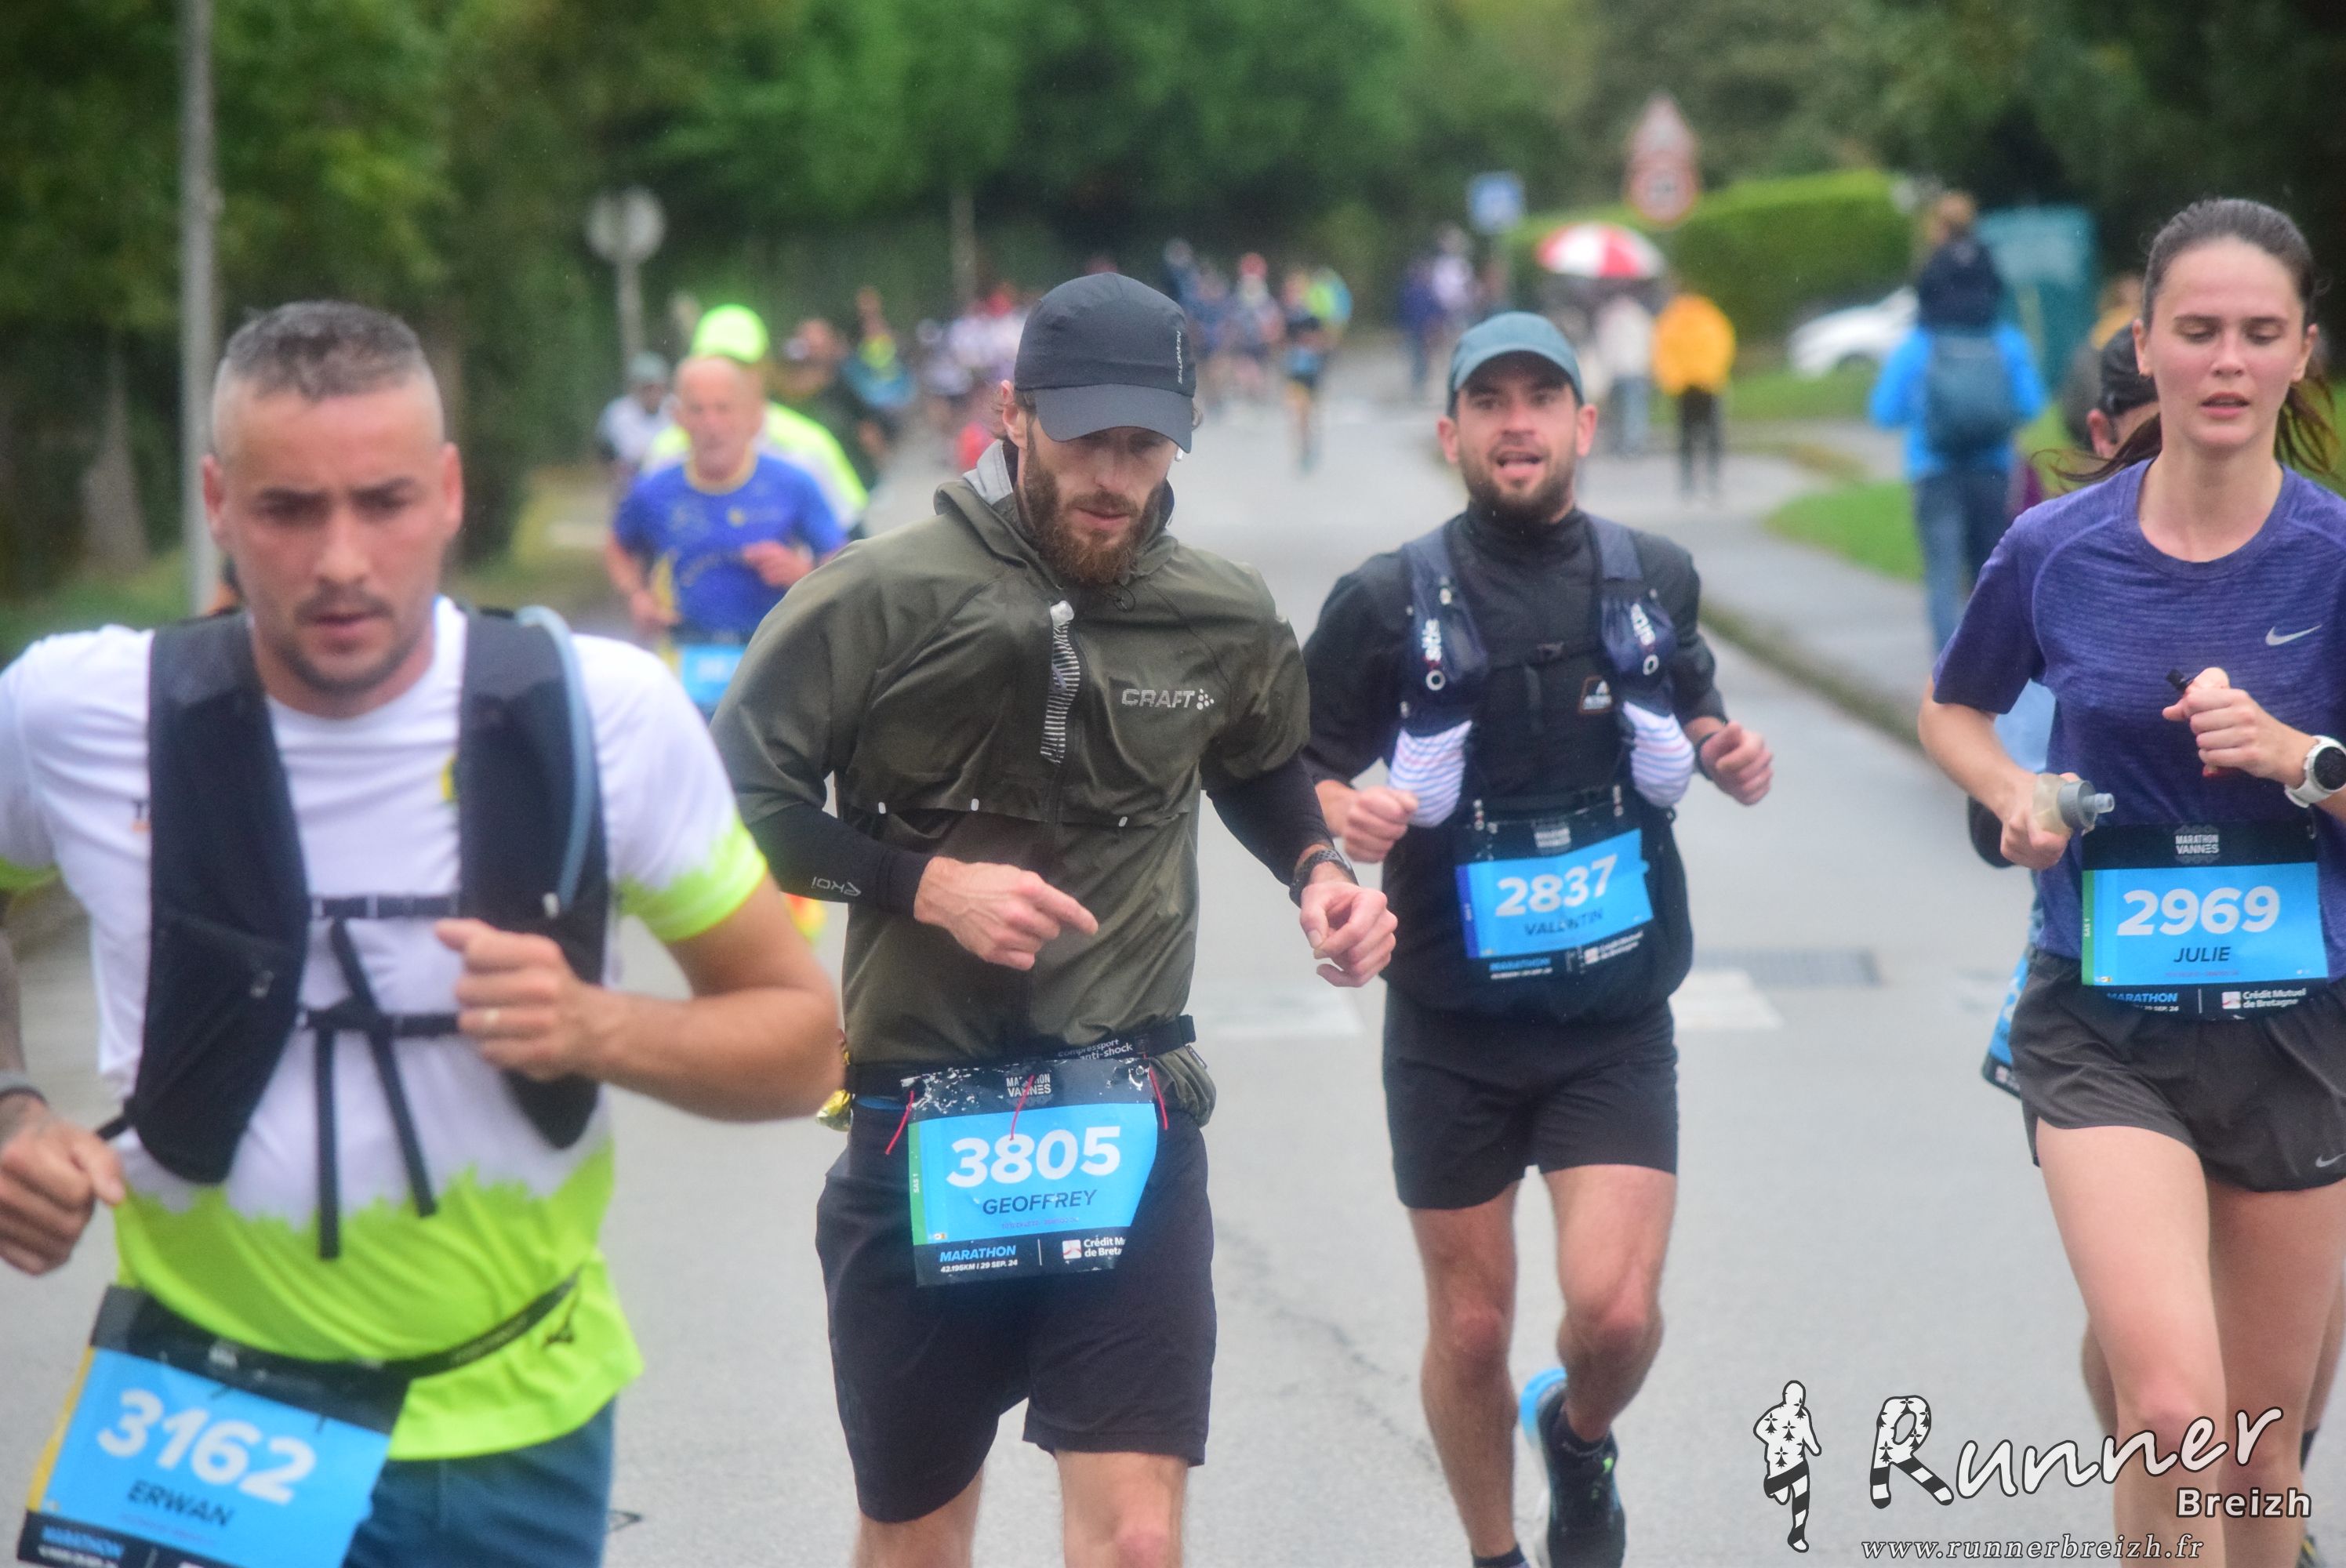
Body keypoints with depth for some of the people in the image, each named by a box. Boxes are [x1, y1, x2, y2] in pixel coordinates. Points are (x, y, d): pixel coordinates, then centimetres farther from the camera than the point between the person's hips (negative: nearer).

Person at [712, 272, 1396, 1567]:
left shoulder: (1228, 620, 3)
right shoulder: (883, 597, -10)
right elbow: (735, 796, -6)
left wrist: (1315, 869, 5)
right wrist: (926, 883, -17)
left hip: (1131, 1130, 1)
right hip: (923, 1129, -1)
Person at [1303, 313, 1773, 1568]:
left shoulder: (1654, 580, 3)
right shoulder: (1390, 602, -5)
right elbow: (1291, 770, 0)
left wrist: (1726, 755, 0)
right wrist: (1339, 812, -22)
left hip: (1616, 1022, 1)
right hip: (1453, 1026, -1)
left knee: (1614, 1309, -13)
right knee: (1471, 1331, 8)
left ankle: (1579, 1440, 22)